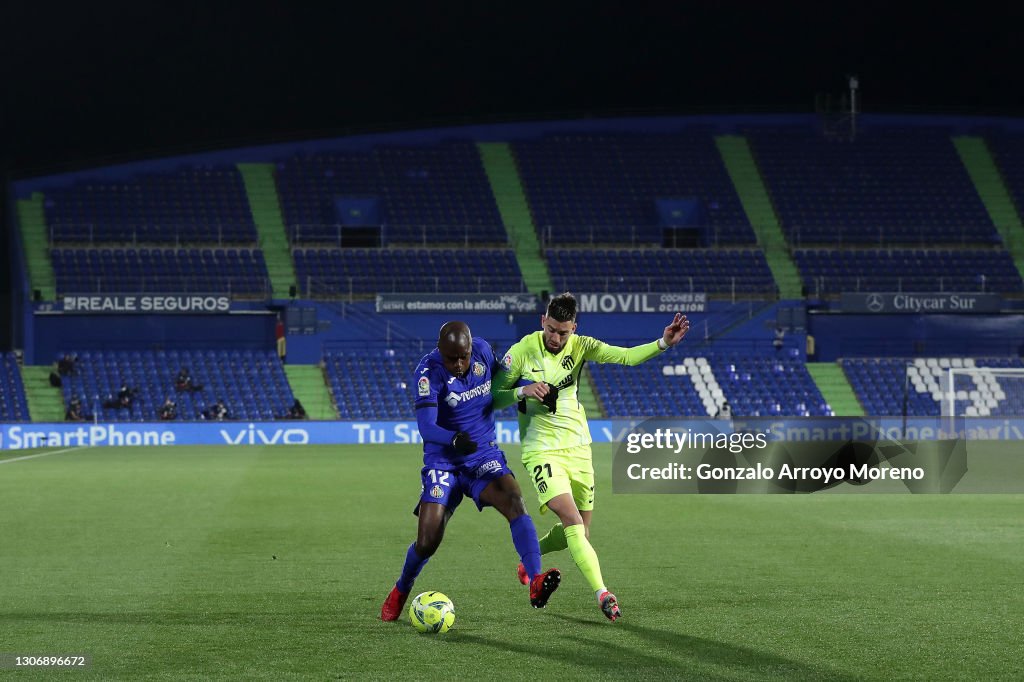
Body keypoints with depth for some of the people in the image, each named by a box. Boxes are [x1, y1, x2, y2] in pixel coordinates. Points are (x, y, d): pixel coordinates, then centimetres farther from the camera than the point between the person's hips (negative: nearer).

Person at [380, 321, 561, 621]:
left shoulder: (483, 351, -5)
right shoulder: (428, 371, -19)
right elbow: (426, 427, -30)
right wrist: (454, 439, -48)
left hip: (485, 455, 3)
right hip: (444, 461, -3)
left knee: (514, 501, -27)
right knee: (427, 541, -6)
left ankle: (535, 583, -38)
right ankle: (400, 591, 25)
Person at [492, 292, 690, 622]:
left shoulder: (580, 346, -1)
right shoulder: (522, 351, -9)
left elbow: (626, 356, -13)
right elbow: (494, 396, -4)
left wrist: (662, 344, -29)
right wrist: (524, 391, -22)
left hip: (578, 447, 5)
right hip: (542, 451, -5)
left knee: (577, 532, 11)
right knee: (572, 520, -22)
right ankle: (602, 594, -26)